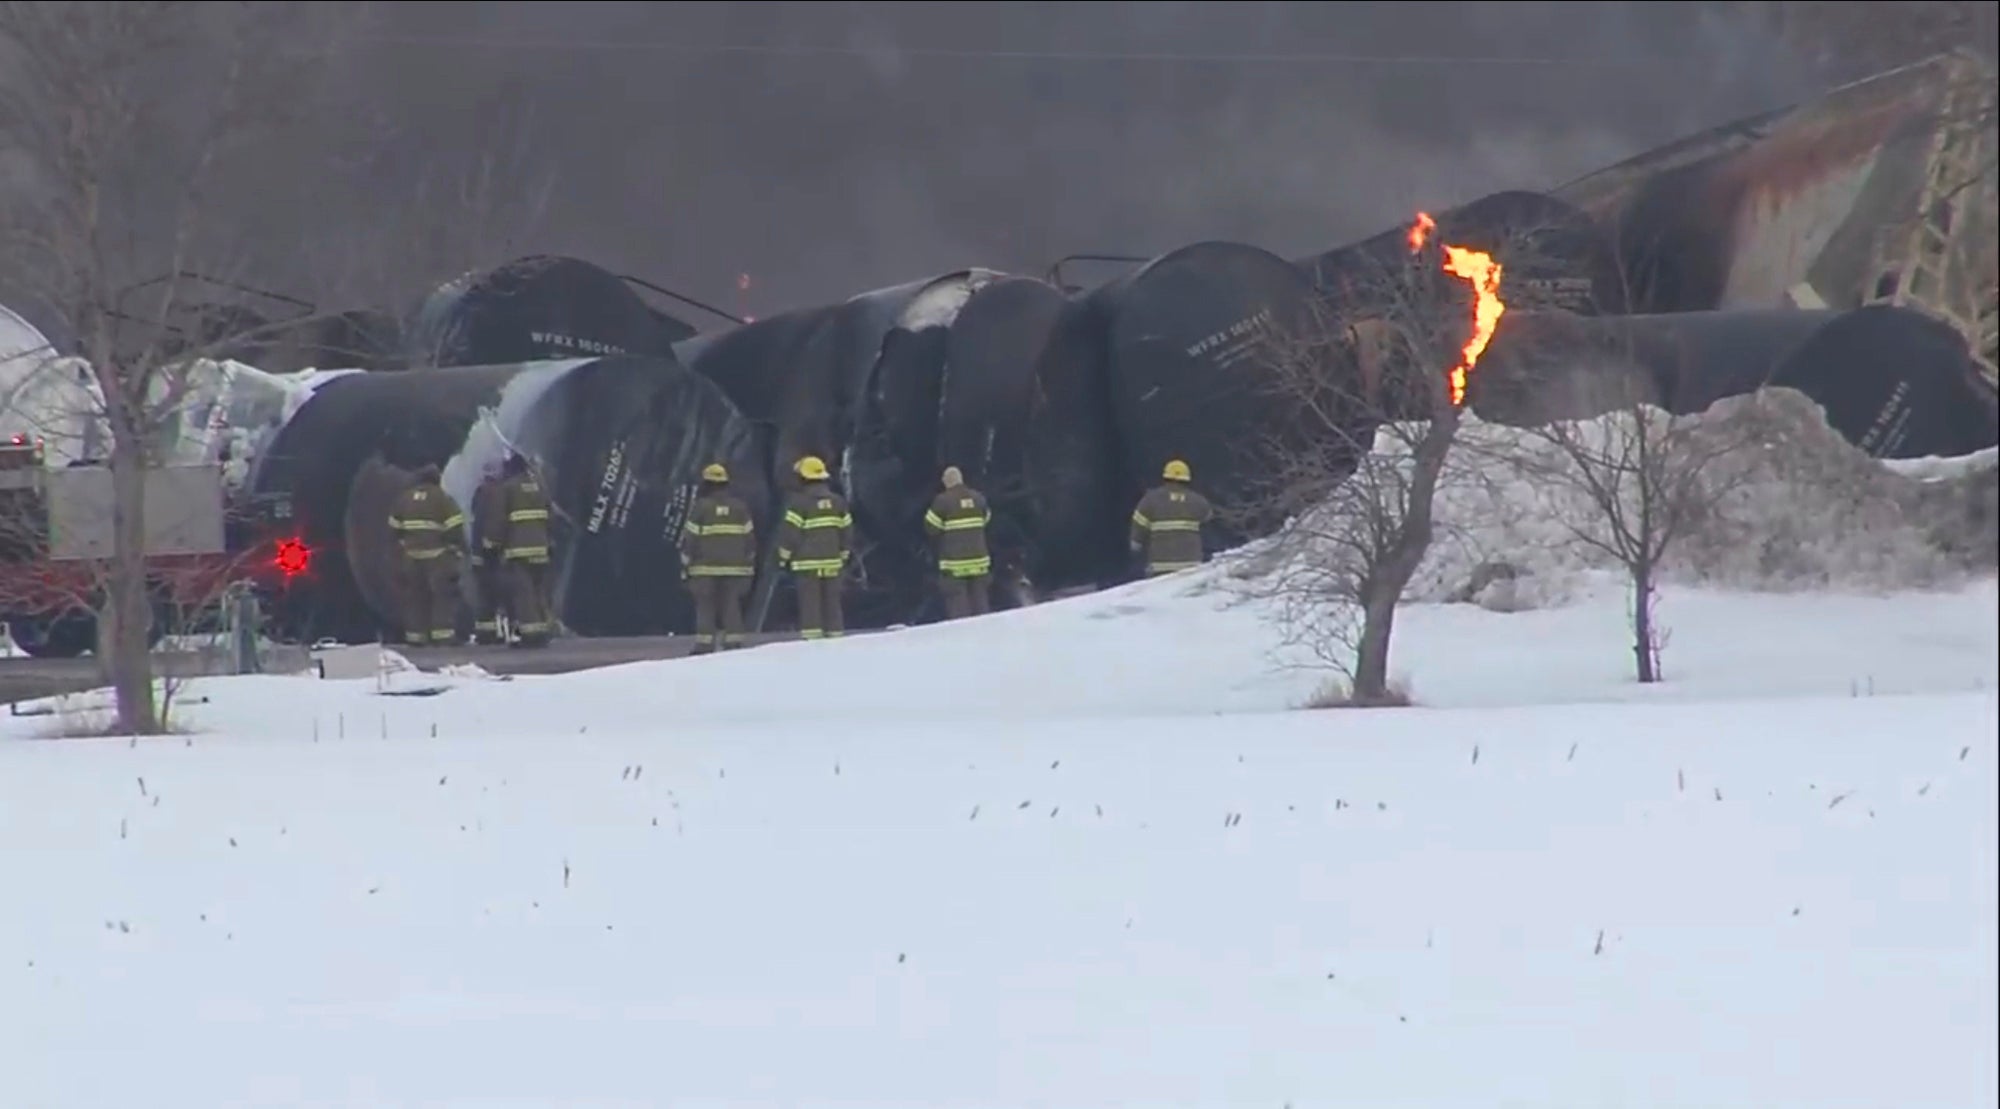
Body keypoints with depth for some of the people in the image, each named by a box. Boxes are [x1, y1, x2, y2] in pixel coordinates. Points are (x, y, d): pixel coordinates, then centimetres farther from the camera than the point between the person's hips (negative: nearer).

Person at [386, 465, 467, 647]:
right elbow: (455, 529, -12)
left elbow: (395, 527, 14)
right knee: (444, 595, -4)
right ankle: (443, 635, -13)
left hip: (412, 556, 5)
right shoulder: (443, 499, -9)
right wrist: (460, 549, 1)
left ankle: (415, 636, 11)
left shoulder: (404, 499, 7)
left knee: (415, 596, 11)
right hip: (438, 555, -5)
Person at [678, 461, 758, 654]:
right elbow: (750, 539, 9)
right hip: (735, 567, 3)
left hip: (705, 568, -3)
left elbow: (689, 539, -6)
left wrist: (685, 566, 2)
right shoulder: (740, 507, 6)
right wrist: (750, 567, 16)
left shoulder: (700, 507, -6)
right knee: (732, 609, 5)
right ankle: (734, 645, 2)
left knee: (705, 609, 0)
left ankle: (704, 647, -4)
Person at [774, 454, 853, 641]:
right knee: (832, 604, 10)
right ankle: (836, 636, 11)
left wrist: (784, 557, 0)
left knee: (810, 604, -5)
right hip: (832, 562, 5)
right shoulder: (838, 502, 9)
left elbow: (790, 532, -10)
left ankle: (812, 637, -11)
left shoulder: (799, 502, -9)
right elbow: (846, 530, 14)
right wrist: (843, 555, 23)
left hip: (807, 563, -5)